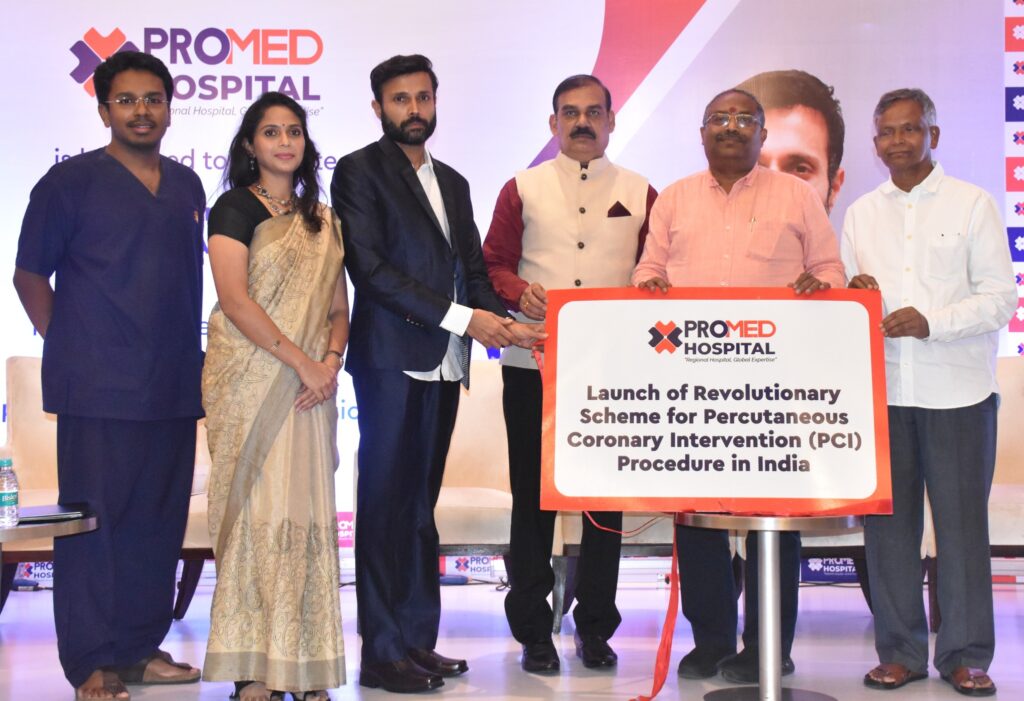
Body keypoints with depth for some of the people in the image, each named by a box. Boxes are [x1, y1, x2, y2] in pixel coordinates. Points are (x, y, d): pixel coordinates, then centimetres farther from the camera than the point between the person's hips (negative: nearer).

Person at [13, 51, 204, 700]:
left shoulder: (188, 186, 14)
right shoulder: (71, 181, -2)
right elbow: (30, 275, 1)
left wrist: (191, 356, 15)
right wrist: (69, 348, -1)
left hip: (174, 387, 6)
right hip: (100, 391, -5)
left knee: (159, 521, 9)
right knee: (93, 520, -1)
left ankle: (142, 647, 21)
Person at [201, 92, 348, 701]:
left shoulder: (322, 218, 18)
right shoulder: (236, 208, 0)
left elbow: (339, 307, 15)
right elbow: (235, 300, -11)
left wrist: (332, 360, -4)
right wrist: (301, 361, -14)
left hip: (310, 385, 5)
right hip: (251, 381, -5)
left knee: (309, 514, 3)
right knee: (258, 513, -6)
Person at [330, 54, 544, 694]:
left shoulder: (453, 182, 20)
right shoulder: (359, 172, -1)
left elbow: (473, 270, 18)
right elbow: (371, 268, -12)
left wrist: (503, 322, -2)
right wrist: (462, 318, -16)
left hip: (444, 364, 7)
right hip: (392, 359, -6)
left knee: (421, 504, 10)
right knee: (386, 503, -4)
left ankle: (418, 639, 15)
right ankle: (383, 653, 1)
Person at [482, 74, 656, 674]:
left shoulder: (640, 194, 11)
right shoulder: (522, 190, 9)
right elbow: (493, 264, 7)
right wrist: (519, 292, -13)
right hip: (533, 364, 0)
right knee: (533, 495, 3)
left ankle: (596, 628, 16)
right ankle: (533, 631, 13)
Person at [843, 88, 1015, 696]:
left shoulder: (973, 204, 3)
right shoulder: (861, 214, 15)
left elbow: (1000, 298, -3)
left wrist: (930, 321, -16)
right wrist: (854, 297, -4)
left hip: (957, 392, -3)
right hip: (881, 389, 3)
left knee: (963, 522, 0)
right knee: (888, 522, 4)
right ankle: (901, 651, 14)